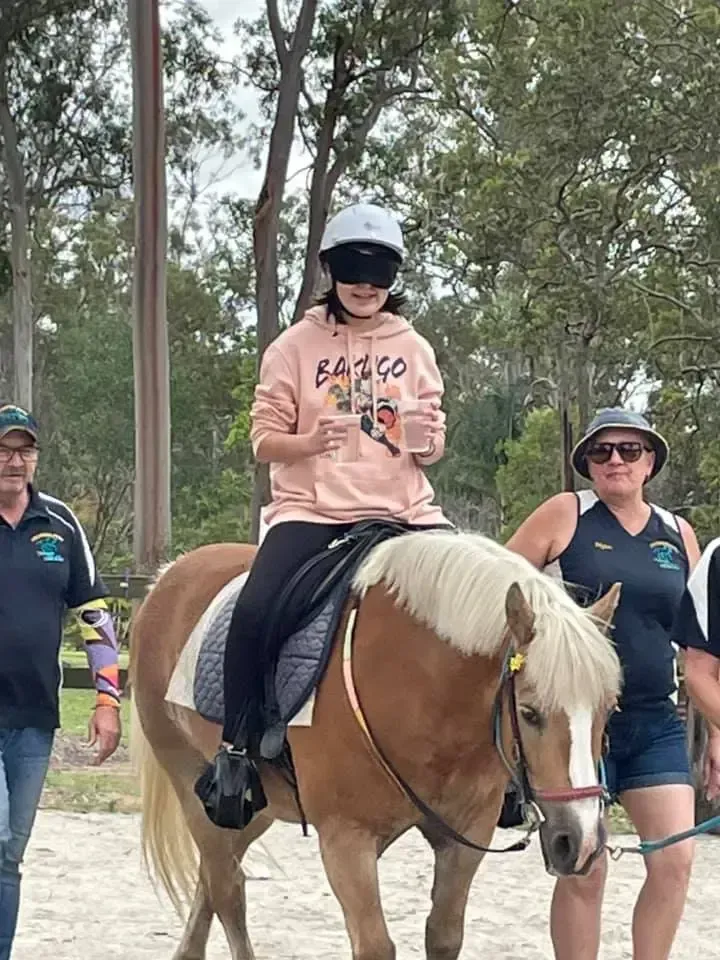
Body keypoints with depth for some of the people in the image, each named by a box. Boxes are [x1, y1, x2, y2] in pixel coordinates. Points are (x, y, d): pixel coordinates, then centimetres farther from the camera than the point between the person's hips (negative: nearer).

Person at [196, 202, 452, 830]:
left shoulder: (414, 350, 10)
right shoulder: (297, 346, 3)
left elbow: (434, 449, 11)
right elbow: (265, 441, 2)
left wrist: (429, 440, -13)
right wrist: (310, 440, -19)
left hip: (401, 512, 2)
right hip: (311, 510, -2)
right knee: (255, 610, -26)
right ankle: (237, 750, -10)